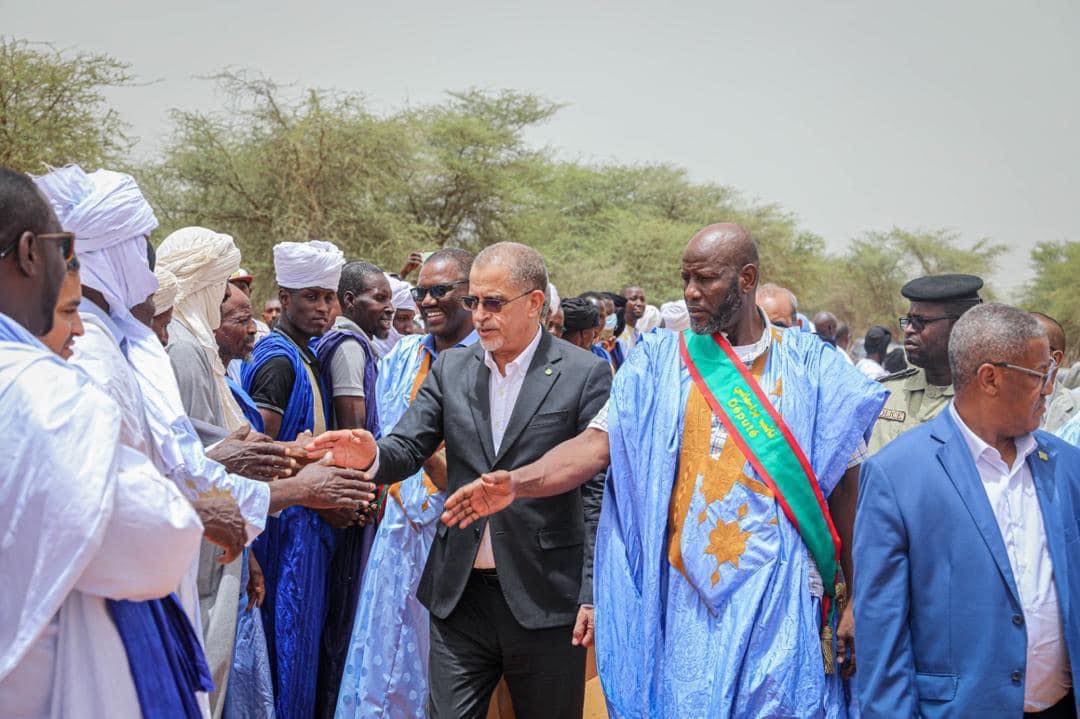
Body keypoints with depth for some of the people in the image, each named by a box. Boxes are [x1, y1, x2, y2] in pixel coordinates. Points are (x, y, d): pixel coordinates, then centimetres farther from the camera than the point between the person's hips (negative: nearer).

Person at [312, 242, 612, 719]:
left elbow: (601, 491, -7)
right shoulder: (450, 370, 7)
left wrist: (593, 593, -10)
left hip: (545, 600, -3)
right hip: (460, 594, 3)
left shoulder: (584, 375, -6)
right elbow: (408, 449, 1)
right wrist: (372, 456, -23)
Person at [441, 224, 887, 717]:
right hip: (688, 600, 1)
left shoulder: (809, 367, 2)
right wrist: (517, 482, -25)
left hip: (778, 597, -1)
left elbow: (842, 487, 4)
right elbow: (600, 441, -8)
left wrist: (852, 601, 2)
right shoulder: (660, 361, 3)